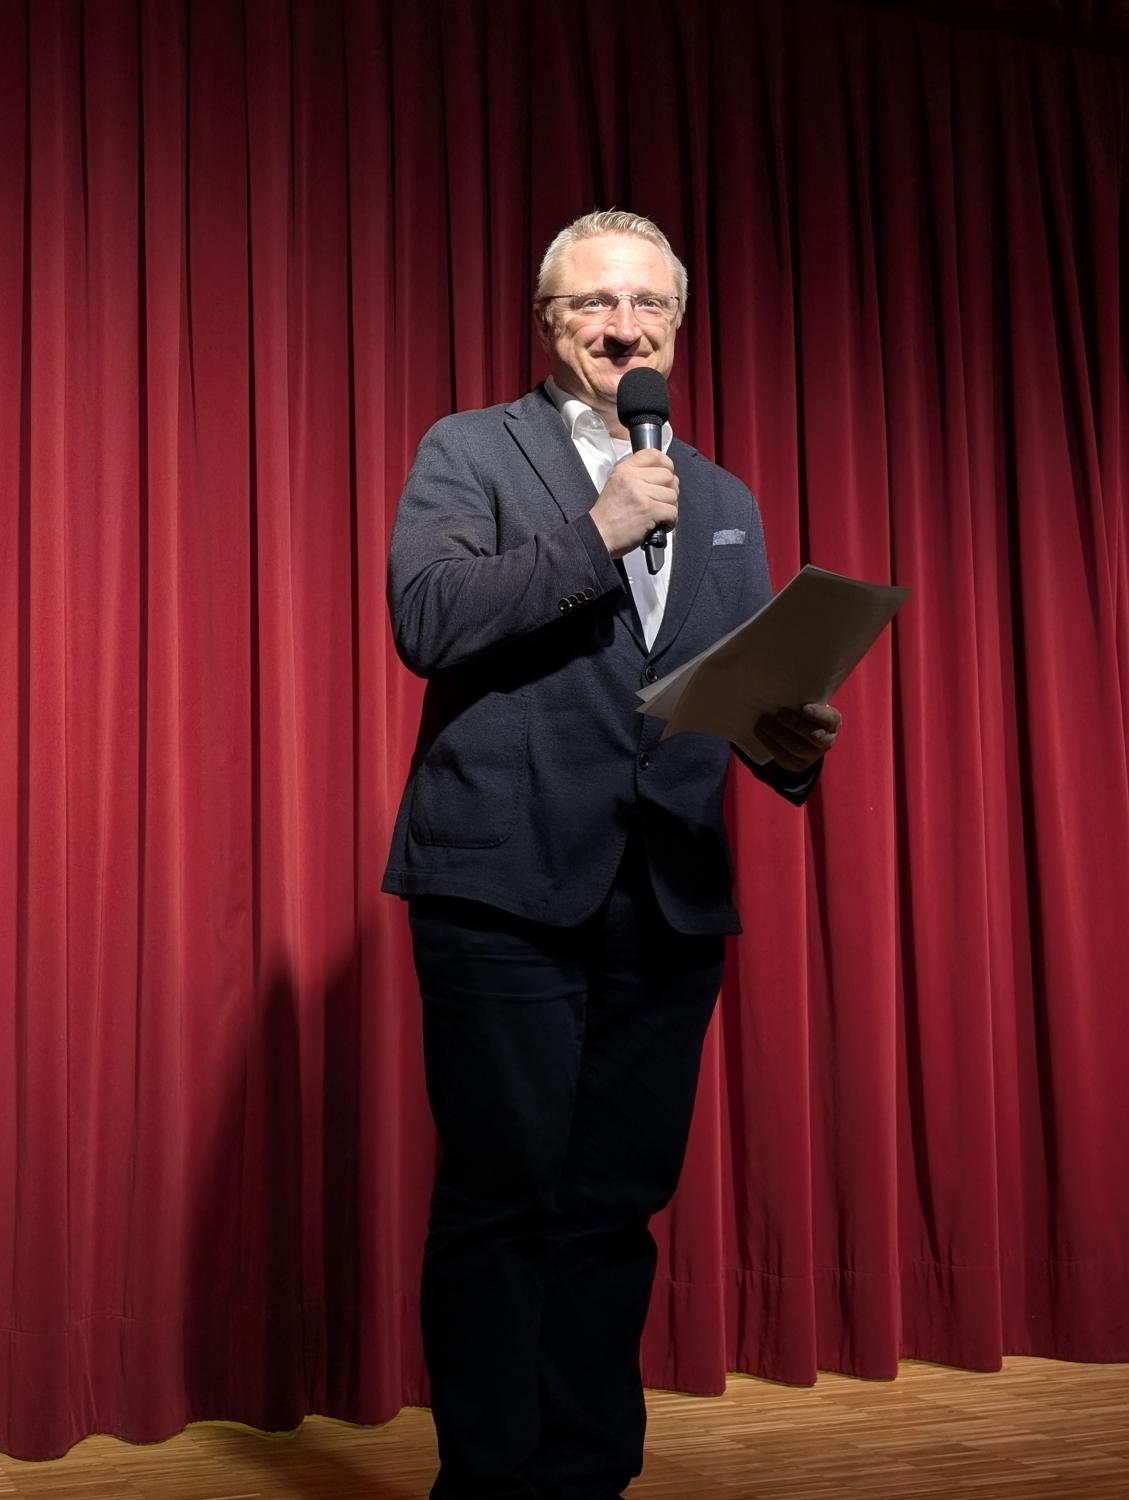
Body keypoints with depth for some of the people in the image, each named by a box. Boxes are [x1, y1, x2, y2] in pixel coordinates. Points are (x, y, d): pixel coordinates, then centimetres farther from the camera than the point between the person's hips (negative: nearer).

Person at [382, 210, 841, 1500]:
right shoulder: (469, 452, 6)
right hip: (507, 888, -4)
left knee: (615, 1207, 8)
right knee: (504, 1200, -1)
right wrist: (596, 531, -13)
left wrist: (794, 742, -5)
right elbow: (424, 615, -10)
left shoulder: (725, 502, 19)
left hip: (669, 904, 4)